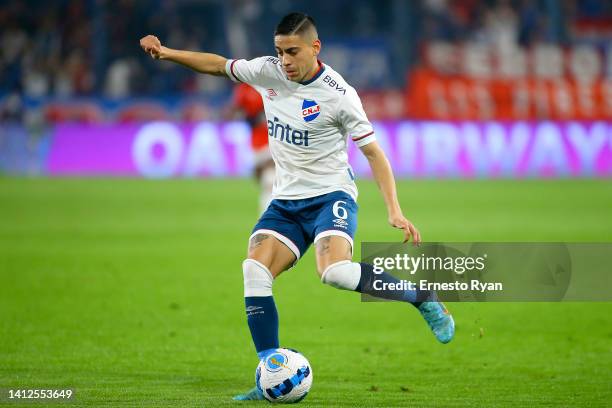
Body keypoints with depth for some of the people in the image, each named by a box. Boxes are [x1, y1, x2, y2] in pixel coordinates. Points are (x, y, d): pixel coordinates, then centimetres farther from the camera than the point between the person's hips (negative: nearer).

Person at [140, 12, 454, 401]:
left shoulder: (339, 95, -15)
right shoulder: (269, 72, -1)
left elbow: (373, 152, -11)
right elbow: (218, 65, 15)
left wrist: (395, 211, -18)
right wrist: (167, 53, 3)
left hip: (331, 195, -6)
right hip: (286, 201, 6)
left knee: (335, 271, -31)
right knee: (255, 273, -15)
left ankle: (424, 298, -9)